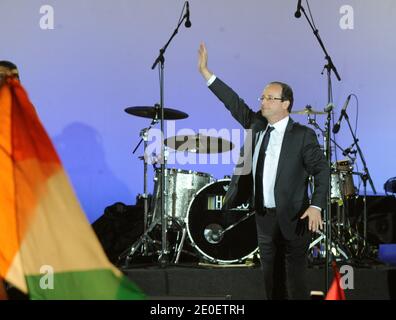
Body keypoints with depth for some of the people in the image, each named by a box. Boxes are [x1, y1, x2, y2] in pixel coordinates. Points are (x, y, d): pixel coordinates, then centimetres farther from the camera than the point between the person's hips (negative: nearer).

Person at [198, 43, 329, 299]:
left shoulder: (303, 135, -9)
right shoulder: (256, 124, 6)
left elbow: (322, 170, -10)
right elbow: (234, 103, 4)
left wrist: (316, 206, -22)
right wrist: (205, 72, 0)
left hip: (292, 218, -6)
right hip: (263, 215, 6)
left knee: (296, 281, -1)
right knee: (269, 276, 14)